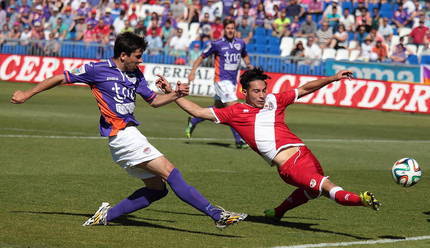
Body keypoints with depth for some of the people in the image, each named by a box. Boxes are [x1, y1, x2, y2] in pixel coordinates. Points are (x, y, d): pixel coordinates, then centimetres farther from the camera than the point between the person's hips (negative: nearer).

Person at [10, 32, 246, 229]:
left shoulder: (135, 74, 14)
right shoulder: (98, 69, -5)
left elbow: (153, 100, 24)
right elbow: (61, 78, 4)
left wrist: (176, 94, 5)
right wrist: (27, 94, 10)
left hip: (130, 135, 9)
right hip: (120, 134, -9)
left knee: (157, 188, 7)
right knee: (170, 172, -17)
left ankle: (107, 214, 10)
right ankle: (216, 214, -23)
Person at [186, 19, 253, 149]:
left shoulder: (240, 43, 7)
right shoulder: (217, 44, -7)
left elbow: (245, 56, 28)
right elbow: (202, 56, 4)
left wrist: (249, 66, 8)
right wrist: (193, 71, -6)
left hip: (232, 82, 7)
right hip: (222, 80, -7)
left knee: (217, 108, 15)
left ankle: (192, 122, 36)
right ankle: (239, 140, -17)